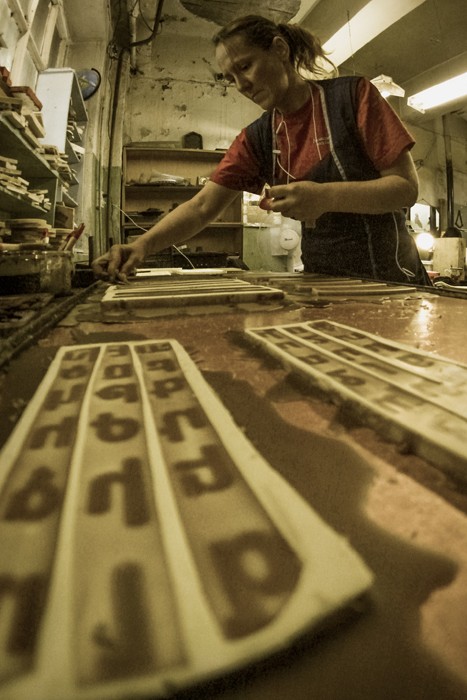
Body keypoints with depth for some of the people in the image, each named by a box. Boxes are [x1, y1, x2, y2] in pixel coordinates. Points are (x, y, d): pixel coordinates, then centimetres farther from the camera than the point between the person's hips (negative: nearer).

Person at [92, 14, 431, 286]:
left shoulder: (352, 95, -6)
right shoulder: (256, 139, 5)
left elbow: (407, 187, -11)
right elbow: (201, 207, -4)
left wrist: (326, 196, -26)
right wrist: (143, 244, -21)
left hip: (390, 282, -2)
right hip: (323, 285, 3)